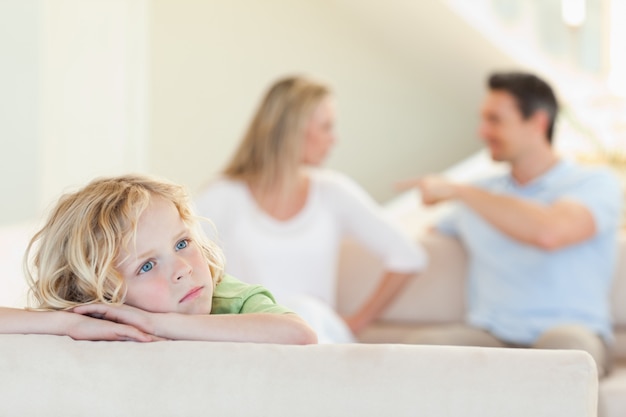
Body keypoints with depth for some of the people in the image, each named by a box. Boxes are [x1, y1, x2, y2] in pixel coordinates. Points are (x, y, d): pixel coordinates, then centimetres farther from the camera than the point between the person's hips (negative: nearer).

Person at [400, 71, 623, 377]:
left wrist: (457, 191, -11)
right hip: (489, 339, 4)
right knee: (421, 346, -29)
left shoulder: (596, 184, 2)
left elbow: (549, 233, -18)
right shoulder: (483, 195, 21)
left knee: (565, 343, -40)